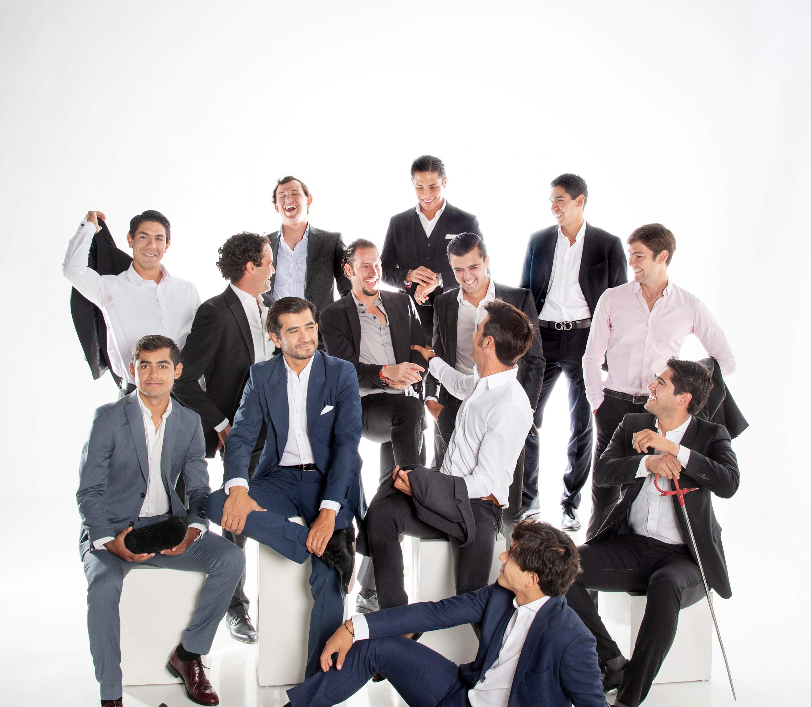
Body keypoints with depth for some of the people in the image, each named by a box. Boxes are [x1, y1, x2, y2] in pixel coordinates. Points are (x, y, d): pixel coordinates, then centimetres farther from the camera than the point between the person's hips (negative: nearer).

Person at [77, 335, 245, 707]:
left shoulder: (189, 422, 7)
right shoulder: (108, 417, -5)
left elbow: (198, 489, 6)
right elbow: (88, 492, -7)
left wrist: (192, 530, -16)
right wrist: (110, 541, -24)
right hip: (112, 529, -4)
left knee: (231, 559, -18)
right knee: (104, 585, -34)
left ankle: (187, 654, -1)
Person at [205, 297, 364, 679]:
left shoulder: (341, 373, -2)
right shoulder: (261, 375, 6)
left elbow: (346, 442, -10)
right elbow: (241, 435, -2)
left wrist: (329, 510, -23)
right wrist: (238, 488, -24)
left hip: (329, 479, -3)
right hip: (280, 478, 3)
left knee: (328, 577, -23)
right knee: (218, 504, -26)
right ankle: (327, 544, -30)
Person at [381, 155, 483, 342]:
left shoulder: (467, 222, 3)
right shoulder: (398, 223, 11)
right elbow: (385, 270, 11)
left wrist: (439, 280, -16)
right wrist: (408, 276, -11)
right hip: (411, 321, 2)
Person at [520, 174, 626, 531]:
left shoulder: (608, 244, 0)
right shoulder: (539, 240, 8)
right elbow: (526, 291, 13)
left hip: (584, 338, -2)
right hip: (542, 337, 2)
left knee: (582, 425, 6)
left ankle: (571, 503, 20)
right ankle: (527, 498, 18)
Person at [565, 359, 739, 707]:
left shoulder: (711, 435, 0)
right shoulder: (633, 424, 9)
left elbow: (729, 483, -19)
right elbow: (602, 472, -4)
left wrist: (671, 448, -23)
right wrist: (648, 463, -22)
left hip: (684, 557, -4)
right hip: (632, 545, 4)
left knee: (664, 585, -39)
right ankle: (612, 662, -5)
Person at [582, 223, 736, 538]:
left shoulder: (689, 306, 3)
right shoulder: (612, 299, 5)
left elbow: (725, 360, 7)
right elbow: (592, 356, 9)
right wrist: (597, 402, 1)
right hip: (615, 405, 1)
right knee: (606, 486, 1)